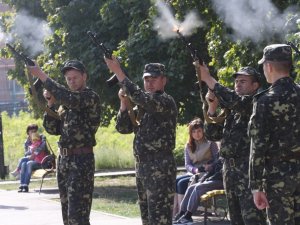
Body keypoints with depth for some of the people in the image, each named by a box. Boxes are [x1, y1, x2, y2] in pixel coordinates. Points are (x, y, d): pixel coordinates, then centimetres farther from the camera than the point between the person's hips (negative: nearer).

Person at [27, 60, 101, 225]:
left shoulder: (91, 97, -8)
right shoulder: (65, 103, 16)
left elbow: (68, 98, -26)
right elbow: (53, 129, 13)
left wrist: (42, 76, -23)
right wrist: (51, 104, -1)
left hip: (81, 160, -8)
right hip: (63, 158, 8)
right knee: (67, 211, 10)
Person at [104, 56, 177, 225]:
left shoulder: (166, 102, -8)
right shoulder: (143, 106, 18)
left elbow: (141, 98, -25)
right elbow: (123, 128, 14)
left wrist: (118, 72, -23)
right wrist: (124, 102, 0)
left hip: (161, 167, -9)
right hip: (142, 166, 9)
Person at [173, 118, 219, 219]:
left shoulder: (210, 143, 2)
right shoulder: (188, 146, 15)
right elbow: (187, 165, 8)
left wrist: (210, 167, -23)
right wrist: (195, 170, -14)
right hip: (193, 173, 5)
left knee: (182, 183, -27)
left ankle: (182, 213, -27)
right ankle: (174, 213, -27)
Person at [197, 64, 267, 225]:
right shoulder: (231, 111, 20)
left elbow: (234, 101, -23)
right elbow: (212, 134, 19)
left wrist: (208, 79, -19)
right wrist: (212, 107, 5)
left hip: (250, 169, -8)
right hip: (229, 169, 8)